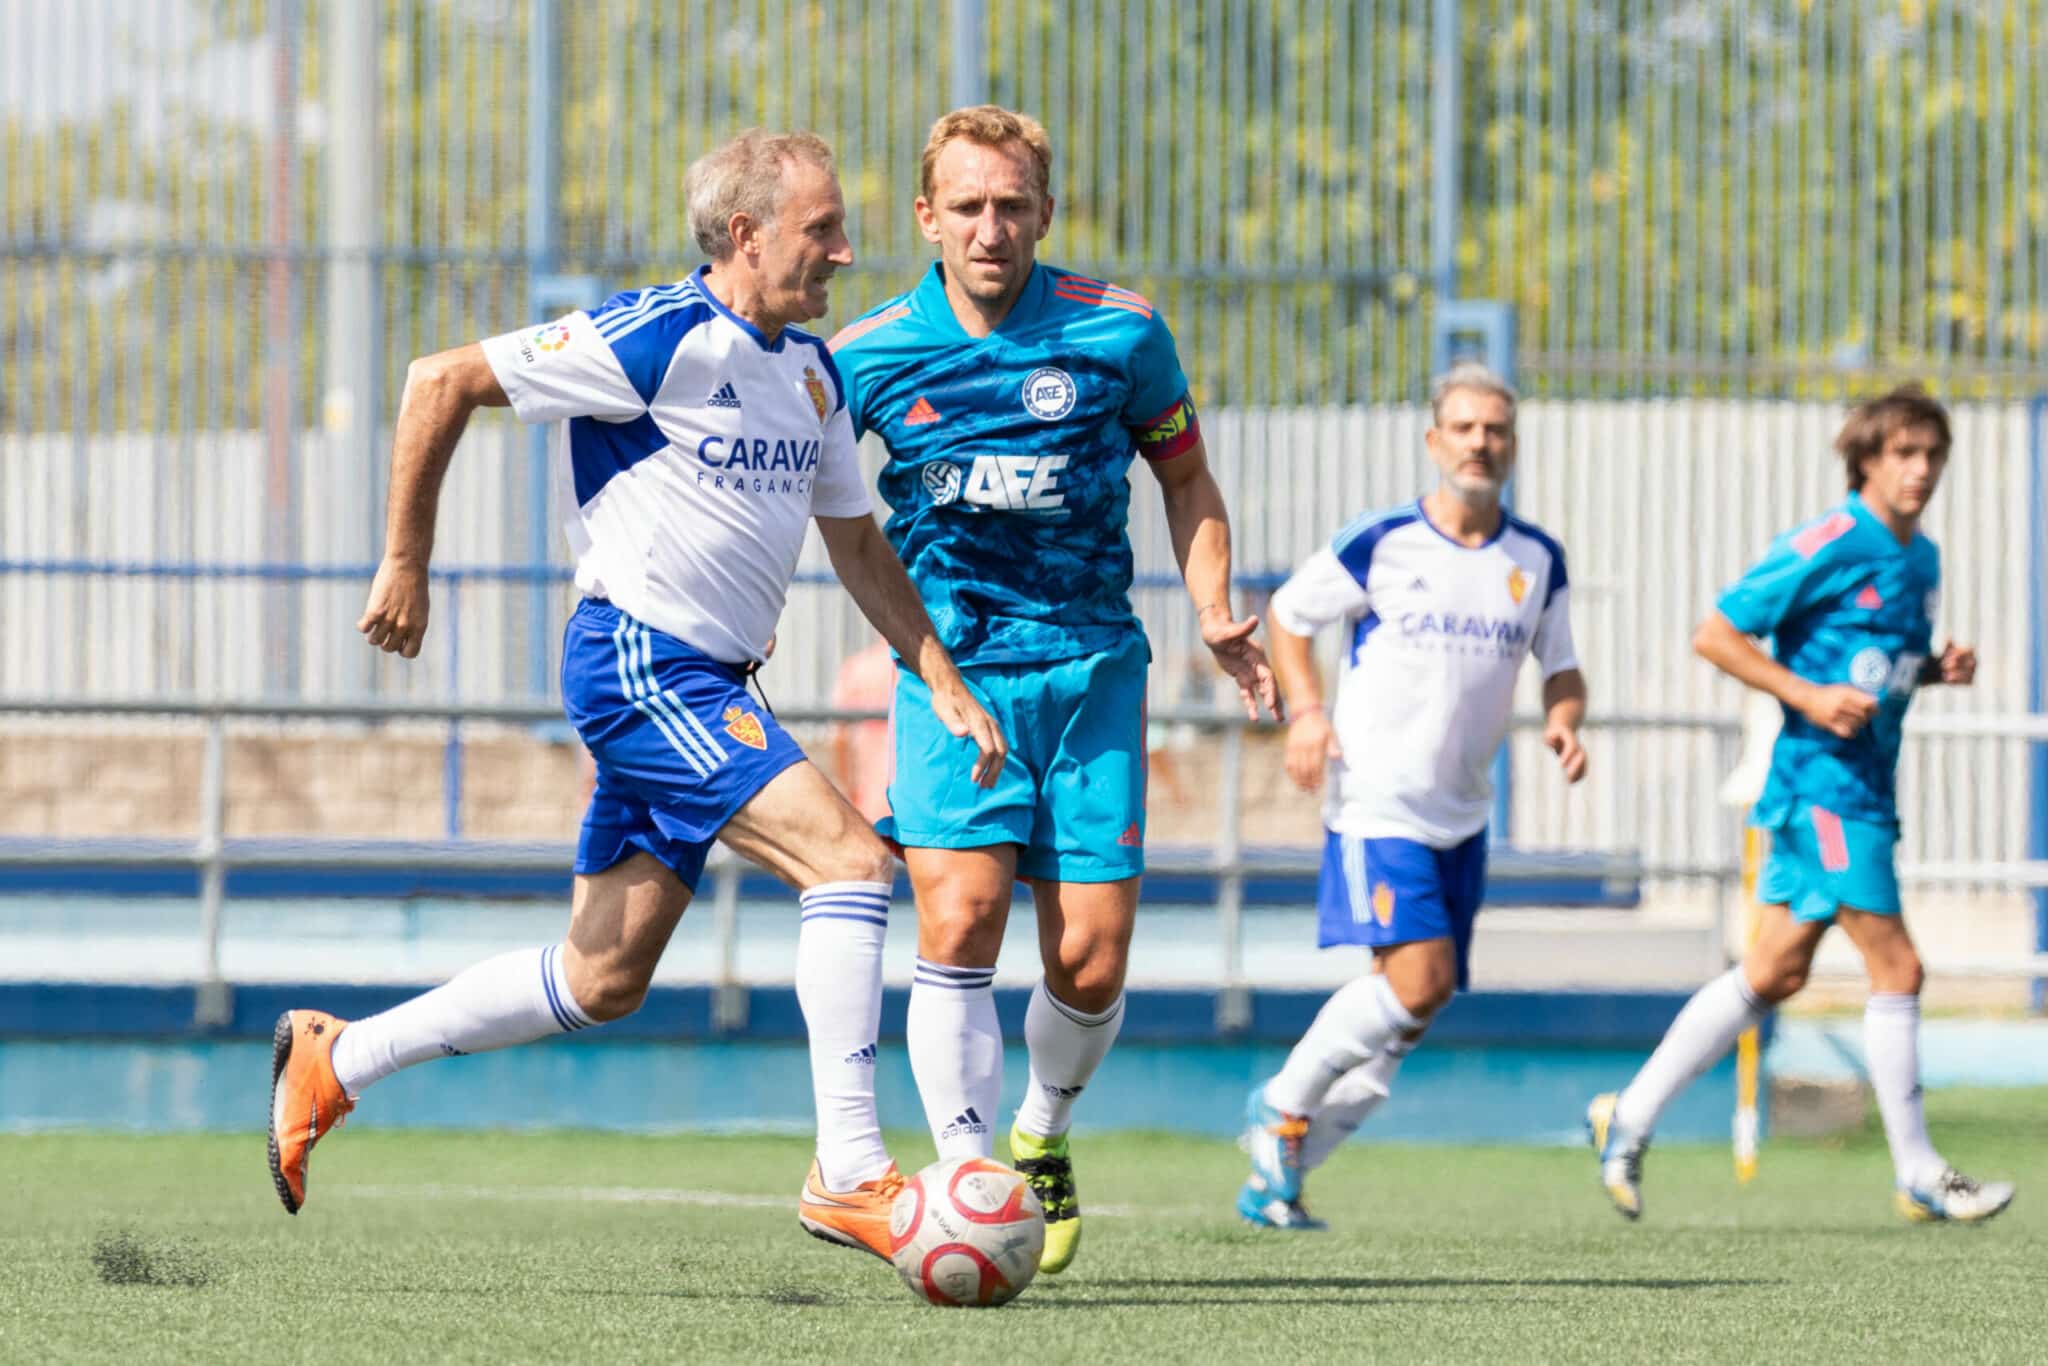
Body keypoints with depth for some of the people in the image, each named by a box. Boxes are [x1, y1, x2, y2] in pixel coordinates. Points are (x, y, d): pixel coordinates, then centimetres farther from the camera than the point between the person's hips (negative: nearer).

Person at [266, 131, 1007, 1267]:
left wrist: (946, 688, 12)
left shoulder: (812, 374, 12)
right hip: (638, 656, -9)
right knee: (848, 859, -19)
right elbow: (441, 383, -12)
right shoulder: (659, 338, -14)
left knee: (602, 981, 11)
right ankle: (848, 1171, -18)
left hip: (705, 685, 9)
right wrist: (405, 564, -8)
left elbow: (856, 544, 22)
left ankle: (335, 1060, 25)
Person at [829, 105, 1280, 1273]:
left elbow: (1185, 477, 11)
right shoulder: (867, 356, -1)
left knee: (1092, 964, -2)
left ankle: (1041, 1138, 27)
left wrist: (1215, 613, -2)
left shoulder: (1119, 333, -2)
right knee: (961, 916, -20)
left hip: (1091, 665, 1)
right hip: (951, 672, -1)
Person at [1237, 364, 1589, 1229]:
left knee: (1415, 1010, 4)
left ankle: (1277, 1174, 15)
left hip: (1463, 816, 5)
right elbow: (1288, 615, 6)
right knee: (1418, 977, -21)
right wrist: (1305, 711, -9)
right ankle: (1284, 1105, 1)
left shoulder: (1537, 562, 6)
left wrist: (1563, 720, -5)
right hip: (1375, 802, -5)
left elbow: (1561, 667, 17)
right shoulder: (1379, 545, -6)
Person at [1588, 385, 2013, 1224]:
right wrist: (1807, 697, -19)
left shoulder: (1921, 560, 13)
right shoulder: (1829, 546, -13)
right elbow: (1715, 635, -11)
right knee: (1896, 967, -8)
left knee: (1776, 972, 10)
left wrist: (1940, 670, 6)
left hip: (1866, 789, 9)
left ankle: (1631, 1117, 17)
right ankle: (1918, 1177, -1)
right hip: (1825, 785, -9)